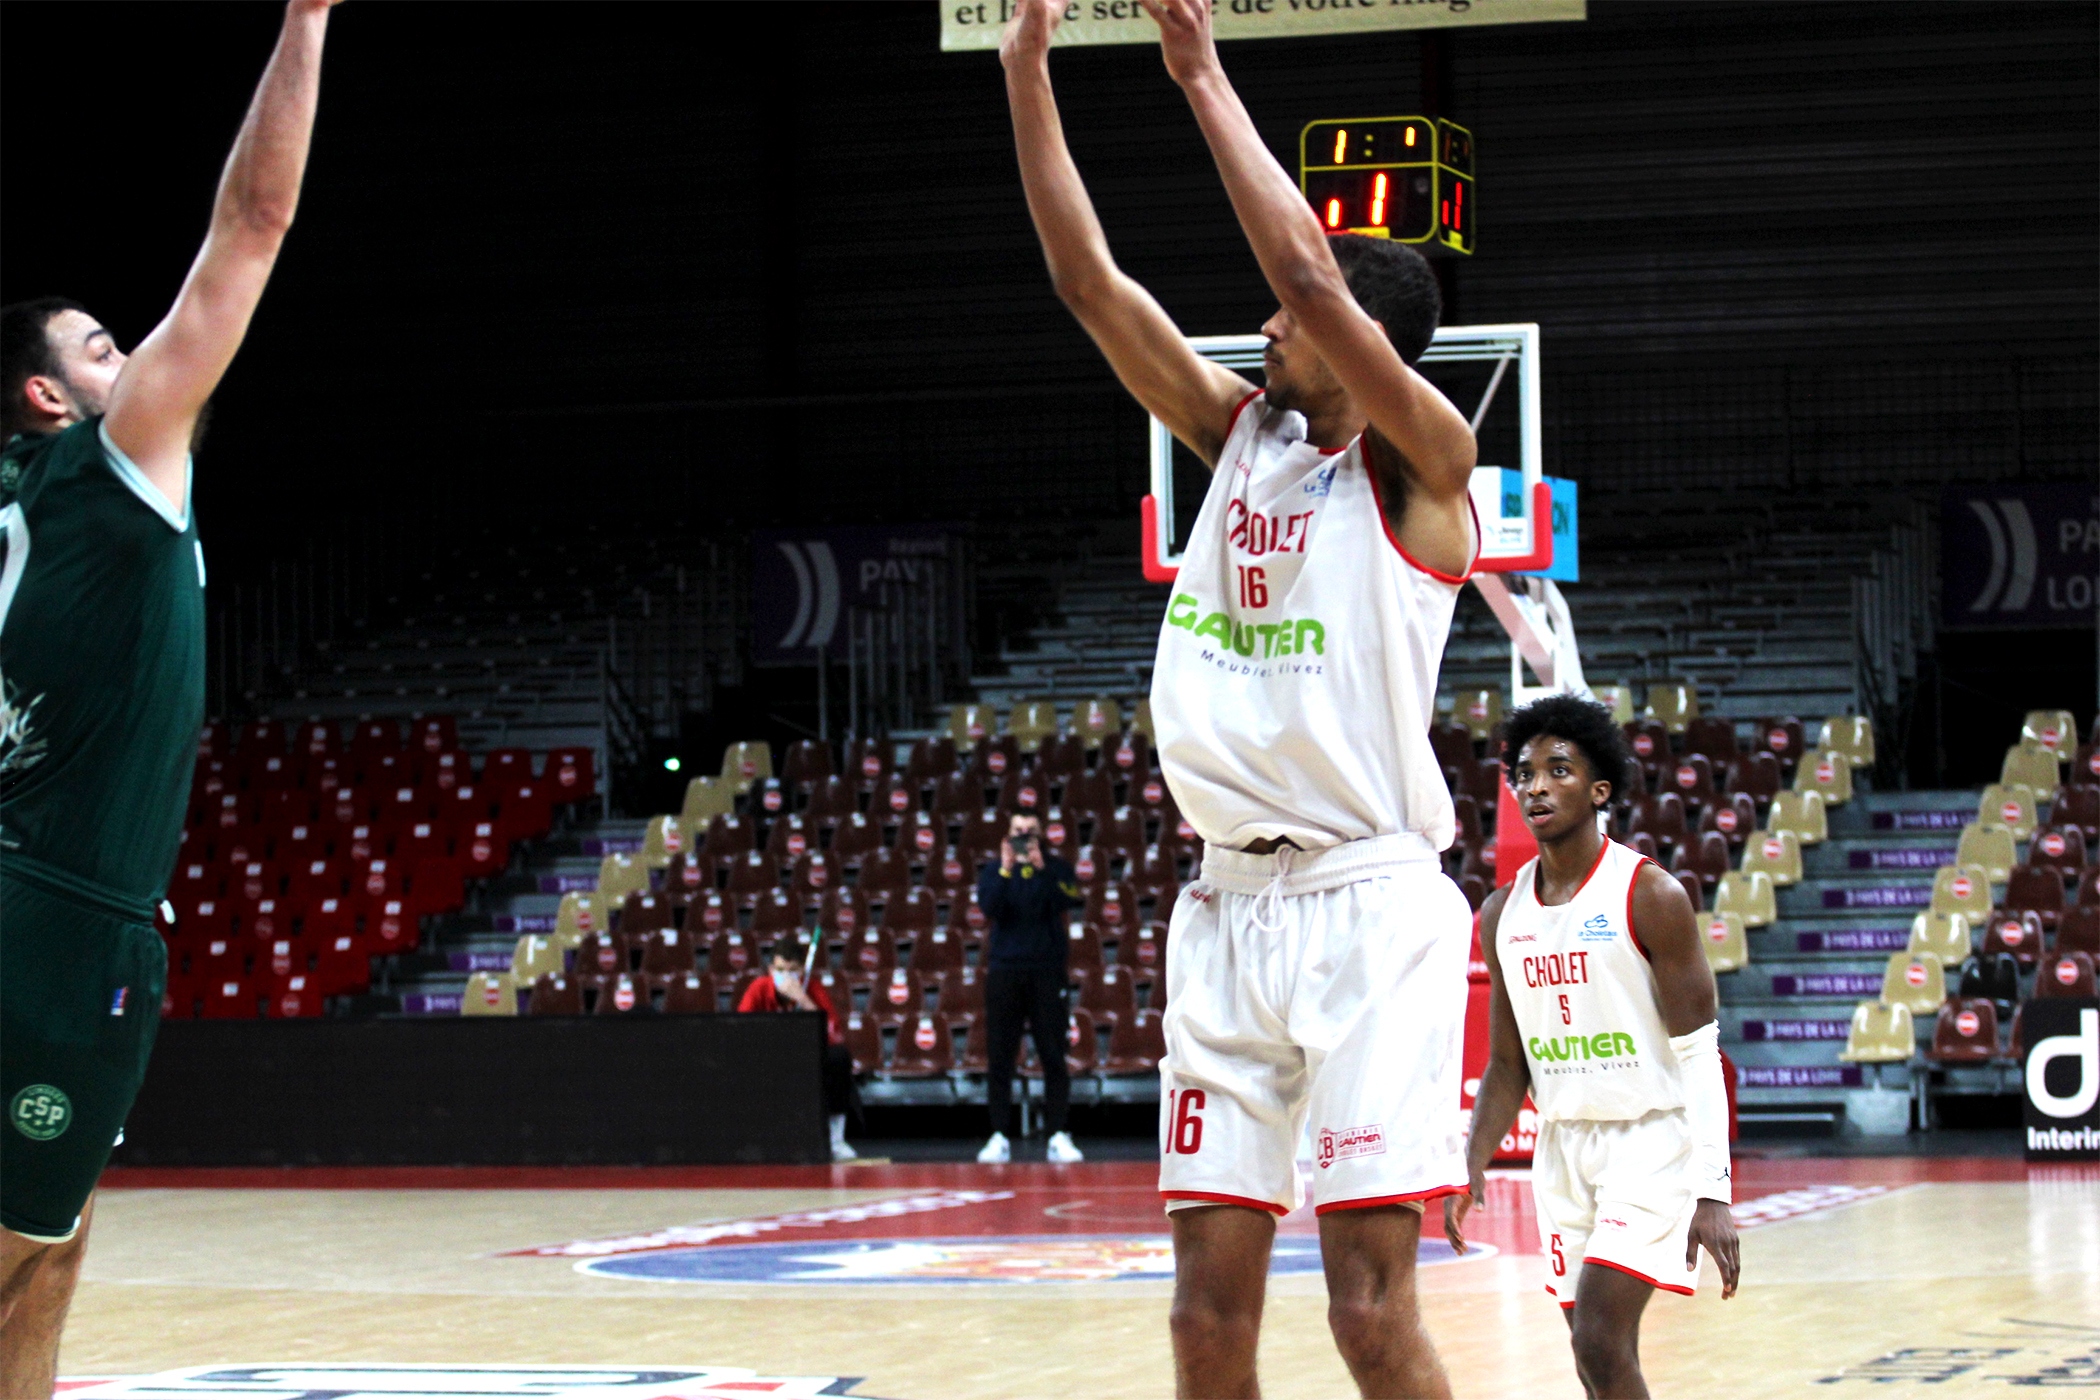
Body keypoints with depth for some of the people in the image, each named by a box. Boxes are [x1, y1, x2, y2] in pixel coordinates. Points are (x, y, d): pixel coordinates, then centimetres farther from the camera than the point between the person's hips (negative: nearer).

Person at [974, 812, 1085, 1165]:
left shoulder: (1055, 869, 6)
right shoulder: (994, 872, 8)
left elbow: (1071, 898, -12)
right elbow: (988, 907, -9)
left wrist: (1042, 869, -21)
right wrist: (1005, 870, -19)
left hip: (1047, 971, -1)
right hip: (1005, 970, 1)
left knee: (1053, 1056, -2)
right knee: (1000, 1057, 0)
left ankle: (1058, 1136, -1)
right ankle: (999, 1137, 3)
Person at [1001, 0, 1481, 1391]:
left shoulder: (1419, 458, -5)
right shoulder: (1241, 433, 13)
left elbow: (1314, 278, -19)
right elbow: (1092, 280, 8)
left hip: (1366, 901, -6)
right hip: (1229, 908, 6)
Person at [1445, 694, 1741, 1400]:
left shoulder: (1649, 896, -11)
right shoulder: (1503, 913, 7)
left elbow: (1698, 1055, -12)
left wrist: (1712, 1191, -20)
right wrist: (1471, 1169, 1)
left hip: (1651, 1138, -6)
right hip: (1563, 1145, 6)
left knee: (1602, 1342, -19)